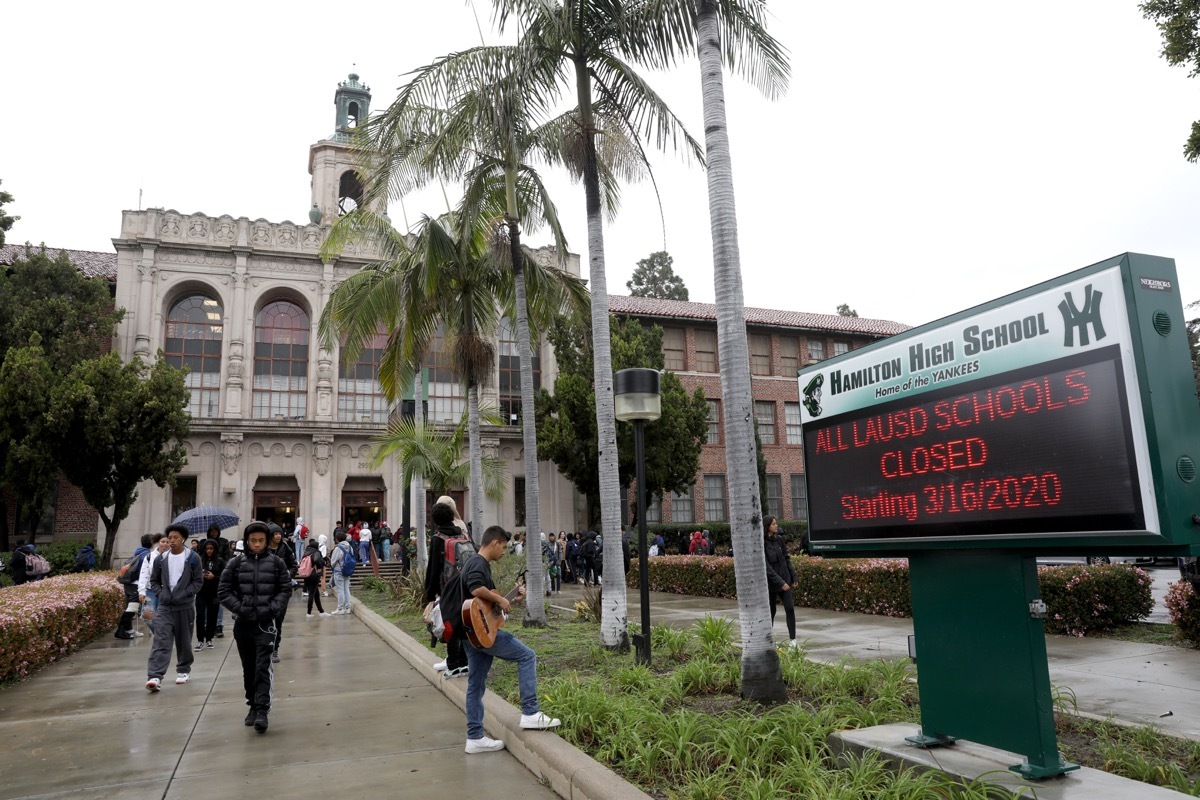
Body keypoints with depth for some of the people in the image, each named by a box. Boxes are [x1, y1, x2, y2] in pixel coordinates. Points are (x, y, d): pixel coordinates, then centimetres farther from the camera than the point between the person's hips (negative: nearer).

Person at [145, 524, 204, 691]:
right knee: (160, 641, -10)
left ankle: (183, 670, 27)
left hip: (185, 607, -1)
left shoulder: (192, 558, -4)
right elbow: (154, 581, 12)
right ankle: (154, 676, -16)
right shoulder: (160, 559, 4)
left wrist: (182, 595, -15)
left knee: (184, 641, 10)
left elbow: (198, 581, -4)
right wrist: (161, 594, -5)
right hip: (165, 606, 1)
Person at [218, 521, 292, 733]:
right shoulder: (236, 562, 1)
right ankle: (253, 705, 27)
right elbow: (224, 591, 2)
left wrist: (272, 609, -9)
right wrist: (240, 608, -8)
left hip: (265, 624, -2)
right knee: (248, 668, 13)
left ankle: (262, 710, -11)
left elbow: (286, 590, 3)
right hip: (243, 623, 2)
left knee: (263, 667, -10)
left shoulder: (276, 562, 0)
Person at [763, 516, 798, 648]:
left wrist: (793, 576, 5)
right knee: (771, 611, 6)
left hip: (785, 579, 4)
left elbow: (786, 559, 10)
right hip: (771, 582, -4)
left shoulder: (779, 539, 2)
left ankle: (792, 638, 3)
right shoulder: (761, 544, -14)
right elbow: (767, 567, -17)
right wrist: (780, 582, -21)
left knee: (790, 608, -5)